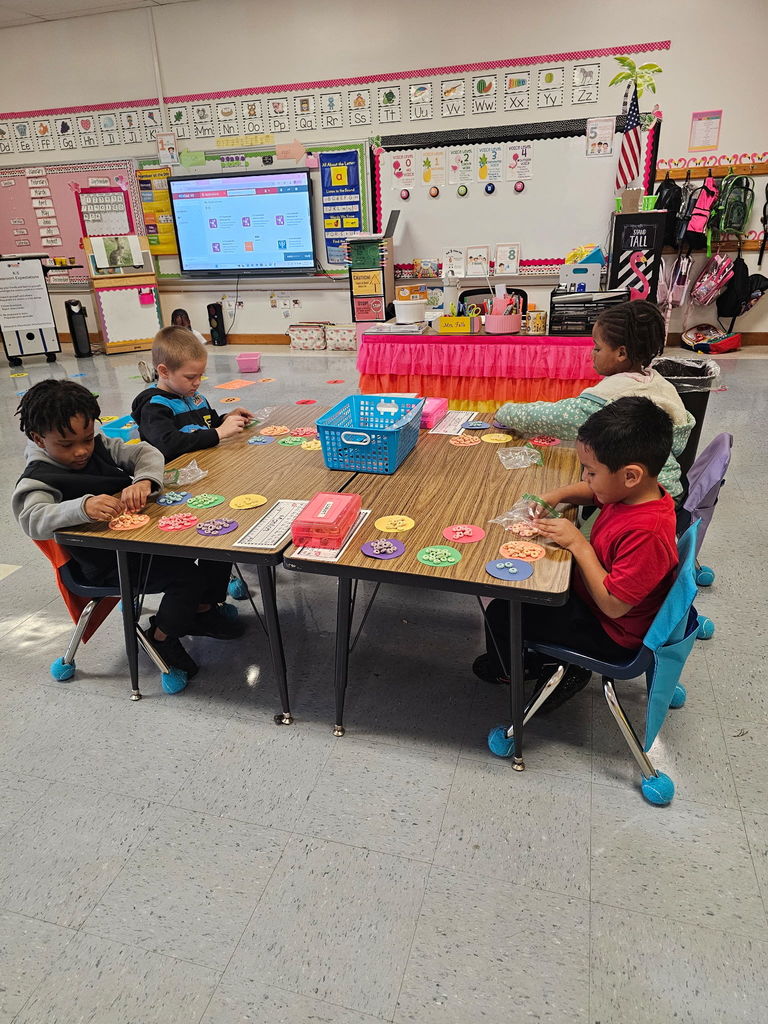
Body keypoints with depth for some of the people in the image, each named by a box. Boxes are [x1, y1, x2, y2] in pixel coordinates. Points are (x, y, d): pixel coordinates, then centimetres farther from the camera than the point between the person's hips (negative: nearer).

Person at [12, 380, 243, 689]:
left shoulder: (100, 447, 7)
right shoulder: (37, 480, -13)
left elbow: (145, 453, -1)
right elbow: (32, 519, -31)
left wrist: (144, 481, -25)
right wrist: (83, 507, -51)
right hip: (108, 564, -7)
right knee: (187, 575, -25)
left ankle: (203, 610, 18)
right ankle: (162, 637, 4)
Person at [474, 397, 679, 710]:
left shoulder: (647, 533, -37)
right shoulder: (637, 491, -10)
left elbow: (612, 604, -32)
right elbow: (590, 493, 12)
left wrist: (578, 544, -30)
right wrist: (556, 496, -7)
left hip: (611, 634, -9)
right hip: (591, 595, 9)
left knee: (500, 614, -8)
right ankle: (545, 656, 28)